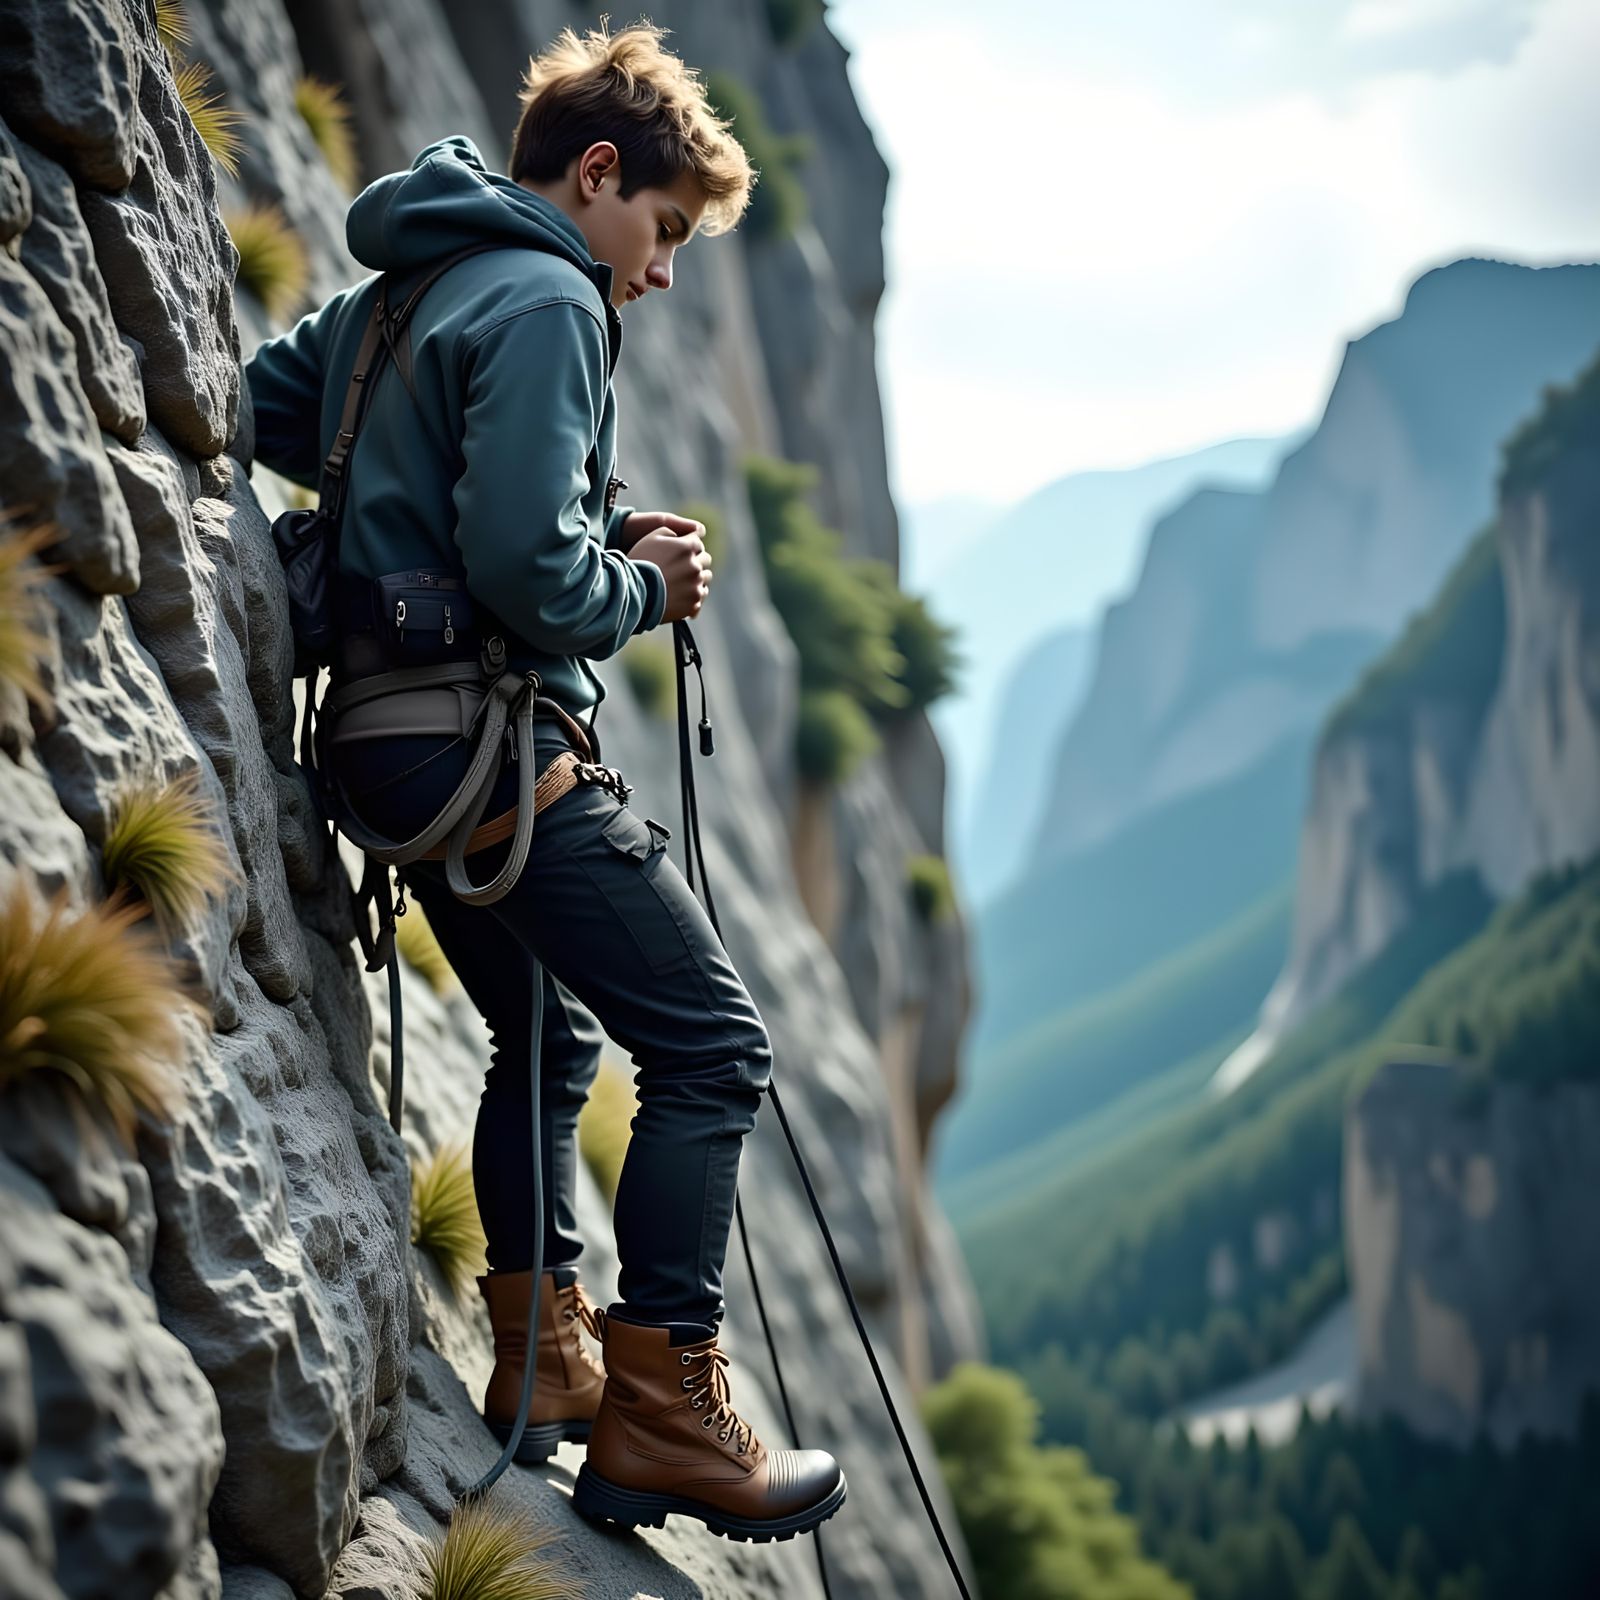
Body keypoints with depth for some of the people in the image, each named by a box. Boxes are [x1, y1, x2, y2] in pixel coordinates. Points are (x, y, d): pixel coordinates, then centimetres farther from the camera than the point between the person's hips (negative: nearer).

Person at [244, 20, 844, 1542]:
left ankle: (541, 1357, 30)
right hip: (491, 742, -10)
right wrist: (645, 584, -4)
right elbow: (525, 568, -23)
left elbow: (264, 402, 25)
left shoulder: (395, 289, 17)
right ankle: (660, 1413, -7)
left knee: (547, 1038, 24)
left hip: (393, 735, 10)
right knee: (710, 1044, -8)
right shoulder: (545, 301, -12)